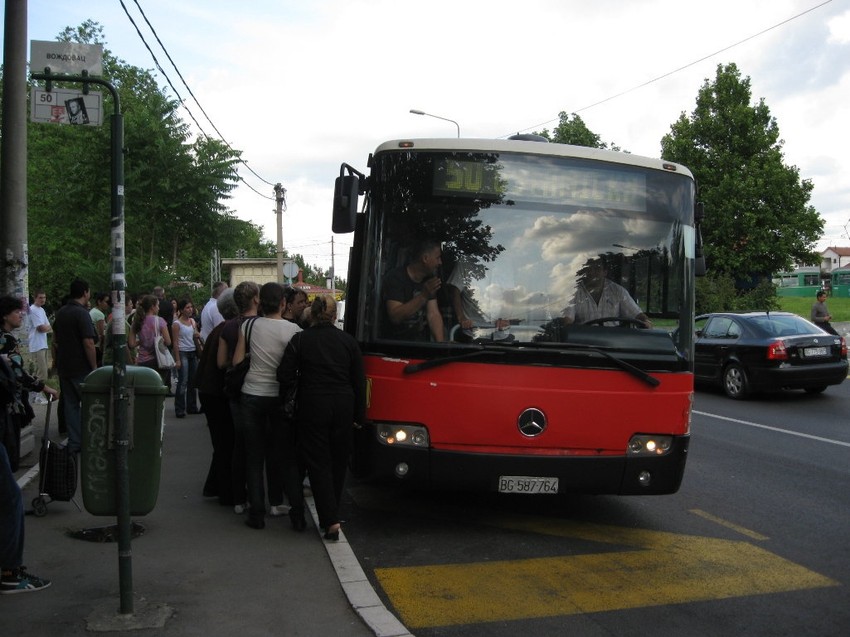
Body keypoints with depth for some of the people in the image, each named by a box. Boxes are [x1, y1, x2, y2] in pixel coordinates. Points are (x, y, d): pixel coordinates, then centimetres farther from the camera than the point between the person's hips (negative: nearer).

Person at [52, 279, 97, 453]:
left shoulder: (60, 313, 10)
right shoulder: (82, 314, -16)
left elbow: (55, 339, 19)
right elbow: (88, 343, -20)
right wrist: (94, 367, -14)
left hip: (64, 367, 7)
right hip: (81, 368, -7)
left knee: (70, 404, 10)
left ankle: (74, 443, 12)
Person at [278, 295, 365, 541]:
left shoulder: (299, 340, -4)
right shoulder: (348, 341, 3)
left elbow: (285, 376, -6)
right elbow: (359, 381, 6)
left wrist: (286, 401, 10)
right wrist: (358, 415, 13)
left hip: (312, 407, -2)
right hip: (343, 407, 3)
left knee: (318, 463, 2)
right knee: (338, 462, 15)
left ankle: (331, 520, -6)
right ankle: (330, 516, 26)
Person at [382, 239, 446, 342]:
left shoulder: (429, 280, 8)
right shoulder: (395, 278, -14)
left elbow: (433, 314, -2)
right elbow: (395, 317, -24)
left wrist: (440, 344, -17)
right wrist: (423, 296, -30)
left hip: (421, 342, 5)